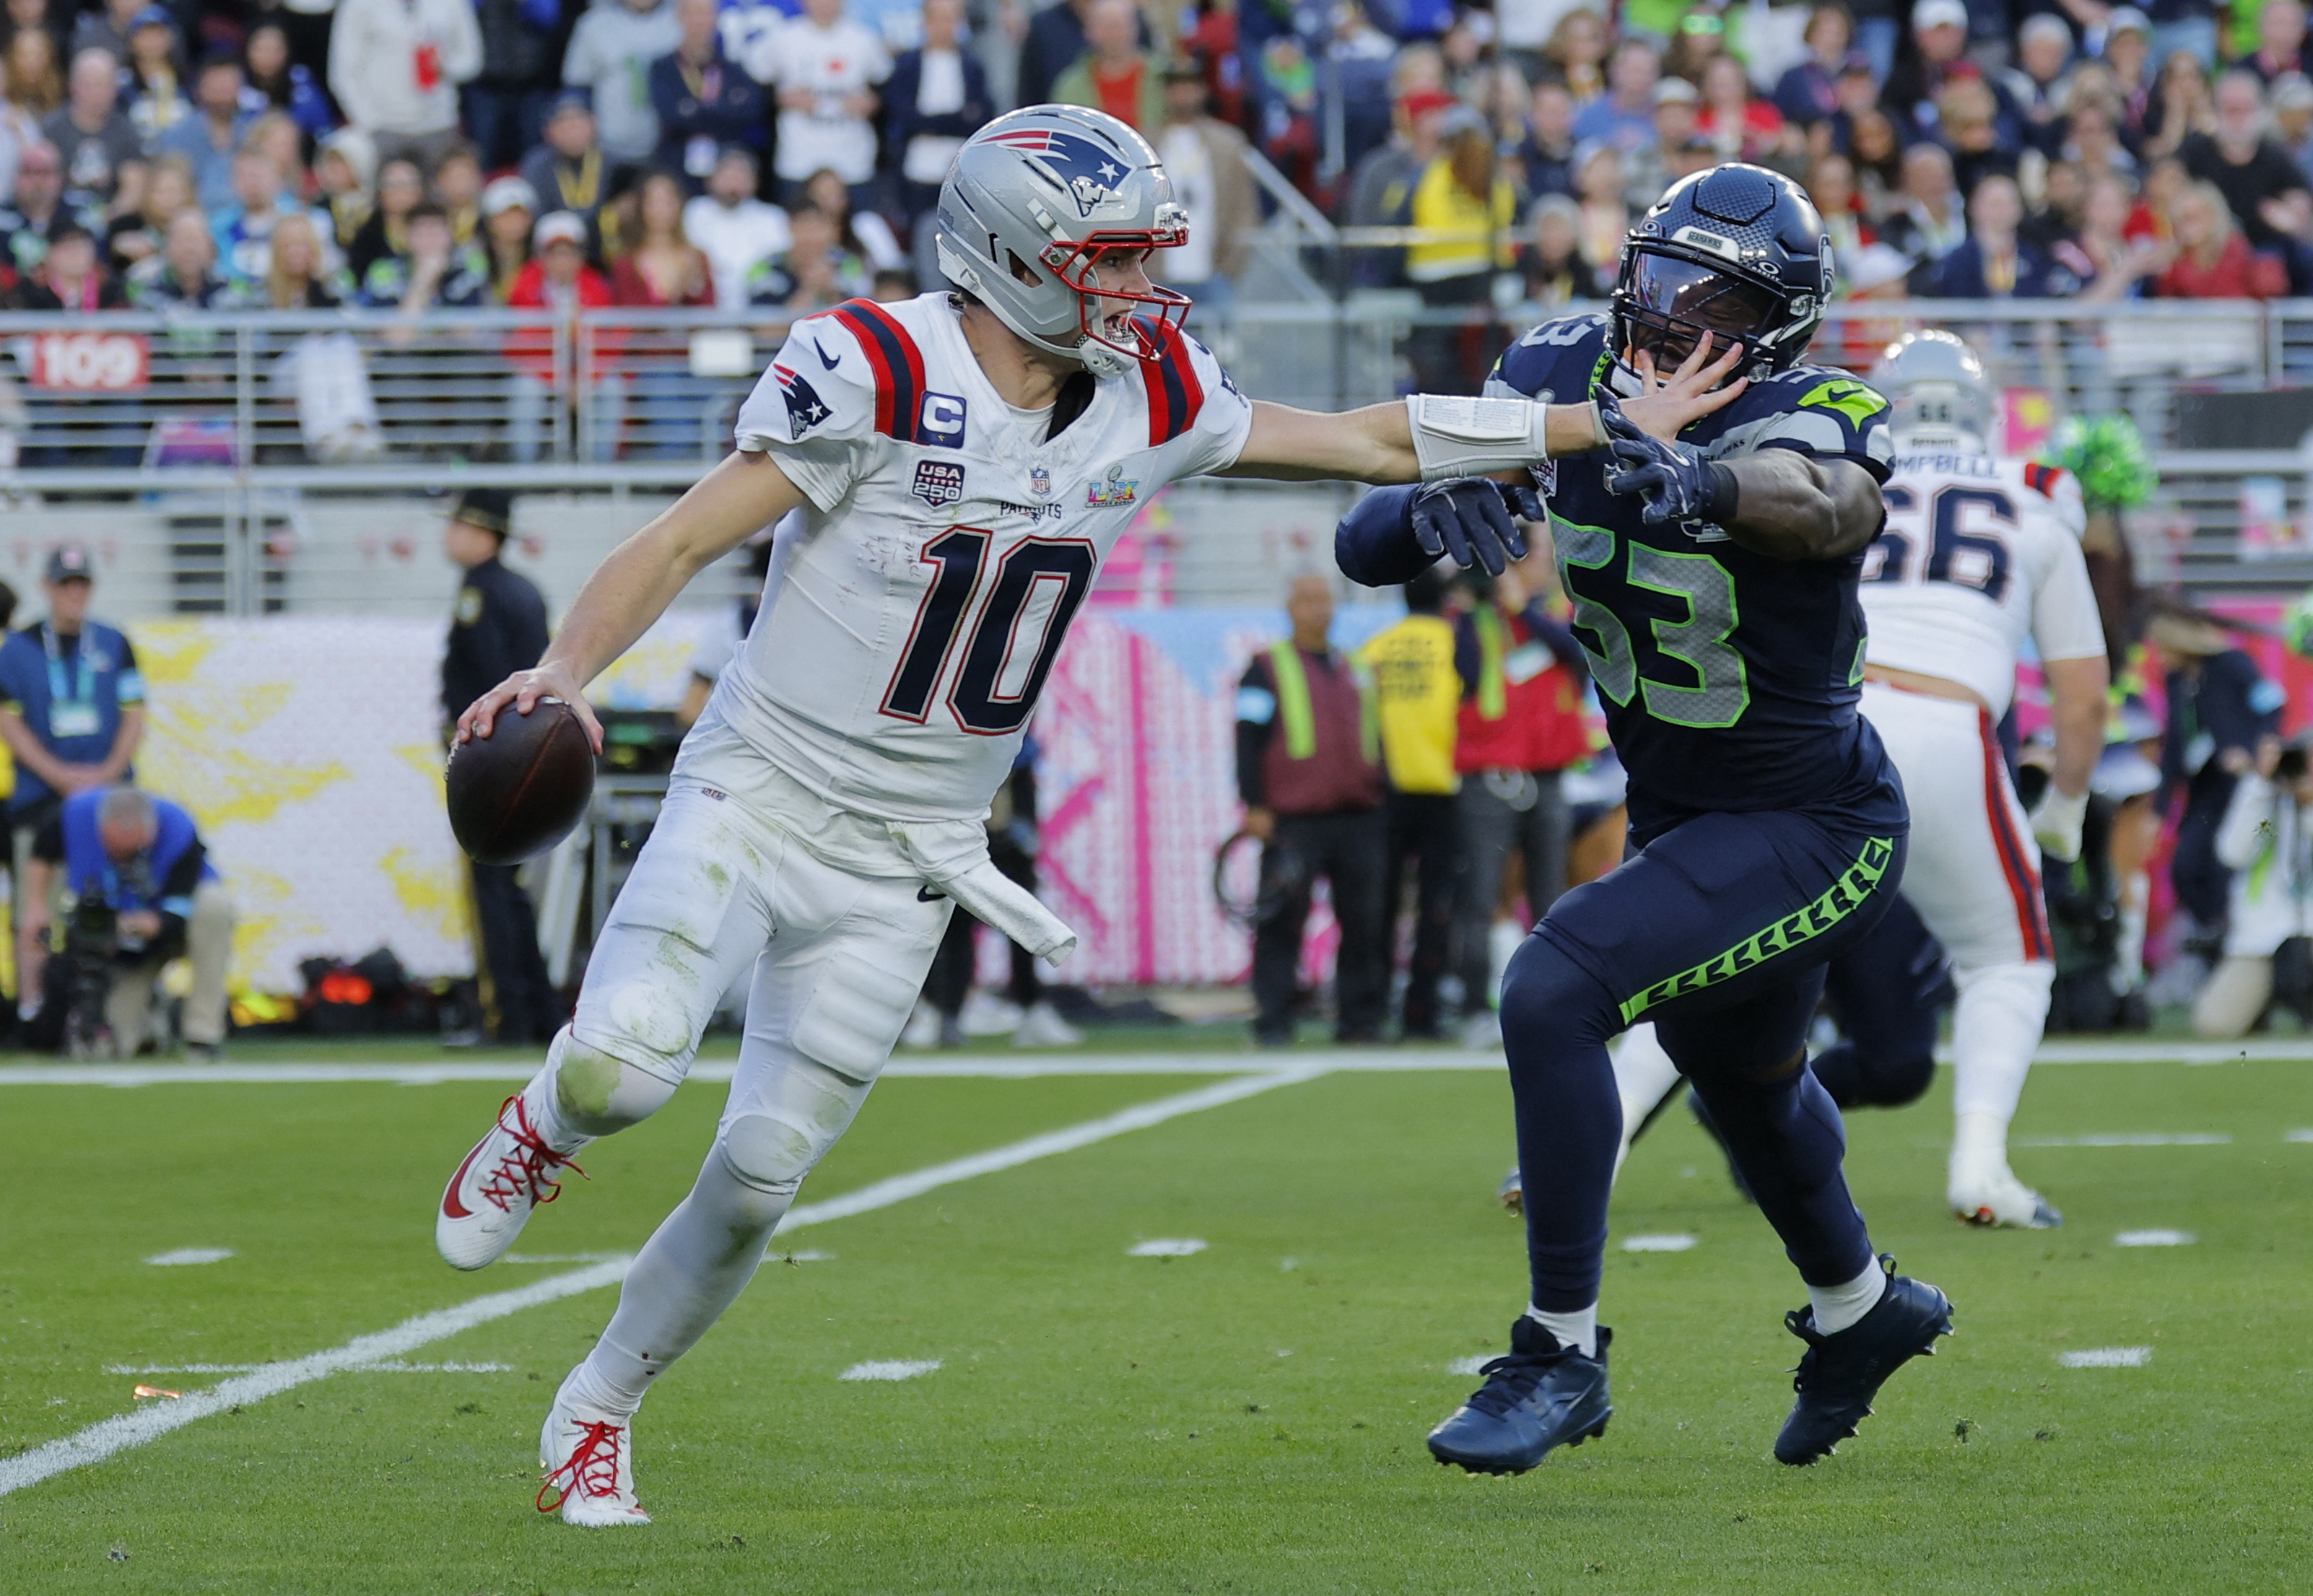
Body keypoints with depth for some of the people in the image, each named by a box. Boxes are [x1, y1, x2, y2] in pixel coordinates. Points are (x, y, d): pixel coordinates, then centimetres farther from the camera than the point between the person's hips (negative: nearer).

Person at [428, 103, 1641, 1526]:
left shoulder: (1148, 397, 0)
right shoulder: (873, 375, -17)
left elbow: (1371, 443, 10)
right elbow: (685, 542, -16)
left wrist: (1612, 426, 10)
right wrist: (565, 671, -33)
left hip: (906, 860, 4)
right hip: (760, 788, -4)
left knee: (761, 1177, 1)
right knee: (627, 1064, -25)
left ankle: (599, 1413, 22)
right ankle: (541, 1134, 13)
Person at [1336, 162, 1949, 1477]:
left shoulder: (1809, 425, -28)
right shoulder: (1575, 376, -11)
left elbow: (1830, 500, -53)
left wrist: (1699, 485, -73)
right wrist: (1437, 500, -31)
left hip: (1816, 834, -8)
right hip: (1682, 813, 8)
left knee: (1554, 996, -24)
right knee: (1739, 1075, 30)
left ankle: (1562, 1355, -11)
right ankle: (1863, 1308, 60)